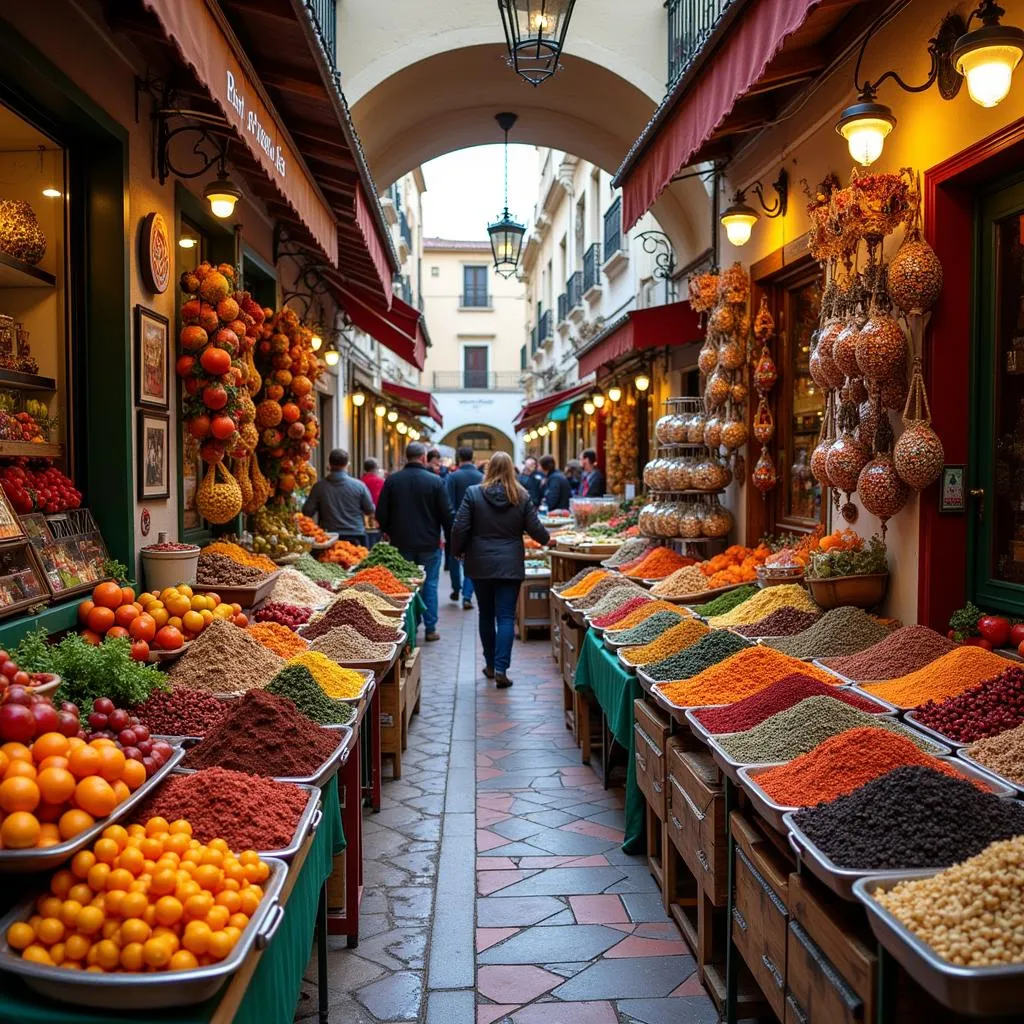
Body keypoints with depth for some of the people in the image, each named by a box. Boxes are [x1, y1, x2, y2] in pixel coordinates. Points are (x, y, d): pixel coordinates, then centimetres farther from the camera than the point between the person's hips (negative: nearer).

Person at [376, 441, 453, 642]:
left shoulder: (392, 480, -3)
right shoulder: (435, 481, -9)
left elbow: (381, 513, 2)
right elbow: (446, 513, -7)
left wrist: (389, 532, 19)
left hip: (401, 543, 2)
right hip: (429, 543, -2)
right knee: (429, 585, 7)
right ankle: (430, 629, 9)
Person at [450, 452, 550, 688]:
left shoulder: (473, 493, -7)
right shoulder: (522, 496, -3)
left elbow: (460, 528, -7)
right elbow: (535, 529, 1)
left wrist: (457, 551, 10)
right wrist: (547, 539, 23)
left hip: (481, 564, 0)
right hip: (511, 565, 0)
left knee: (486, 615, 15)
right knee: (506, 617, 1)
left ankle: (490, 665, 24)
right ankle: (501, 668, -7)